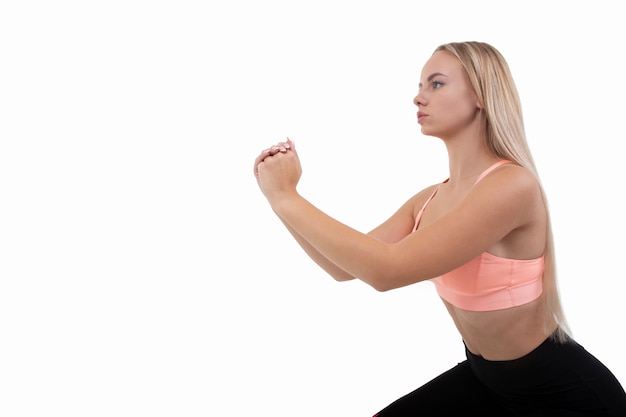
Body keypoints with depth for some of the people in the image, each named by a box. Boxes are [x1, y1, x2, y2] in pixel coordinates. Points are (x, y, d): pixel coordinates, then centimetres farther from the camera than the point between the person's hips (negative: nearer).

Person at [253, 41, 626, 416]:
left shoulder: (513, 185, -25)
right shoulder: (429, 200, -1)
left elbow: (387, 269, -31)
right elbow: (345, 267, 2)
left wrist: (286, 197, -24)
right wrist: (281, 195, -8)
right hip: (484, 376, 7)